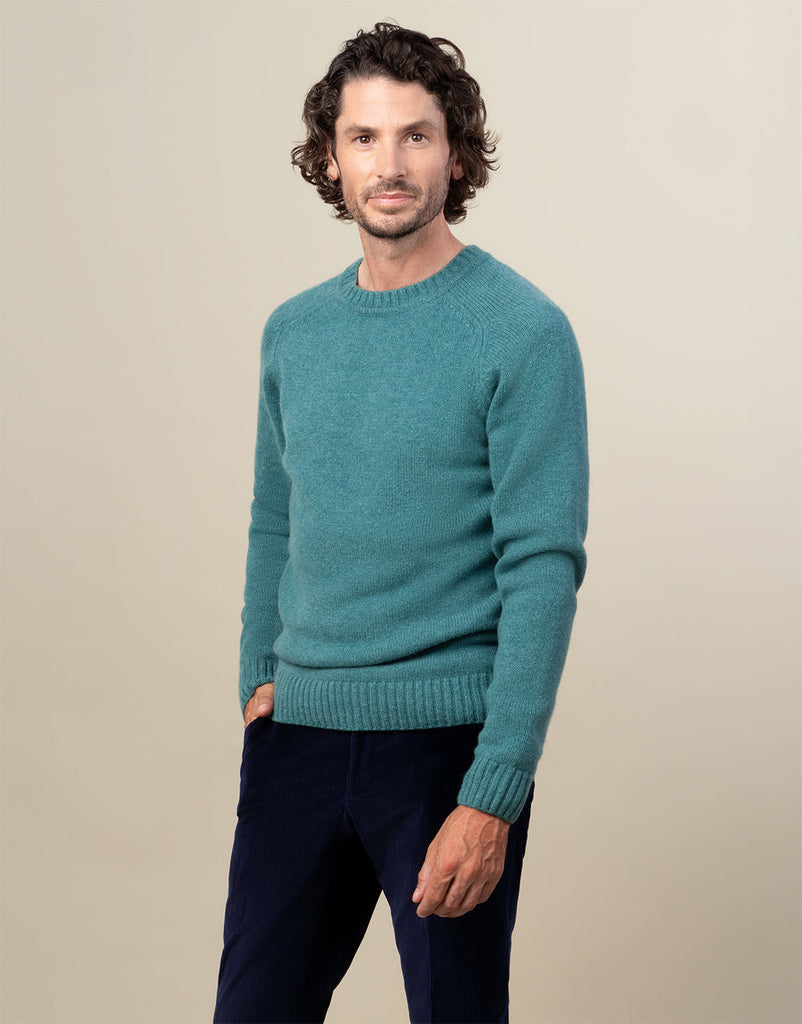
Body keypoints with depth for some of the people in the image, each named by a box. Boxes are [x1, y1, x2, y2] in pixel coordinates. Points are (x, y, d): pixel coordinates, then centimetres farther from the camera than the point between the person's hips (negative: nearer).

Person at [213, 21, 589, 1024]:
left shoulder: (522, 331, -10)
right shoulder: (293, 331, 8)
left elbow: (544, 568, -14)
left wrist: (495, 796, -18)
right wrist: (260, 679, 6)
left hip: (446, 740, -5)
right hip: (299, 733, 5)